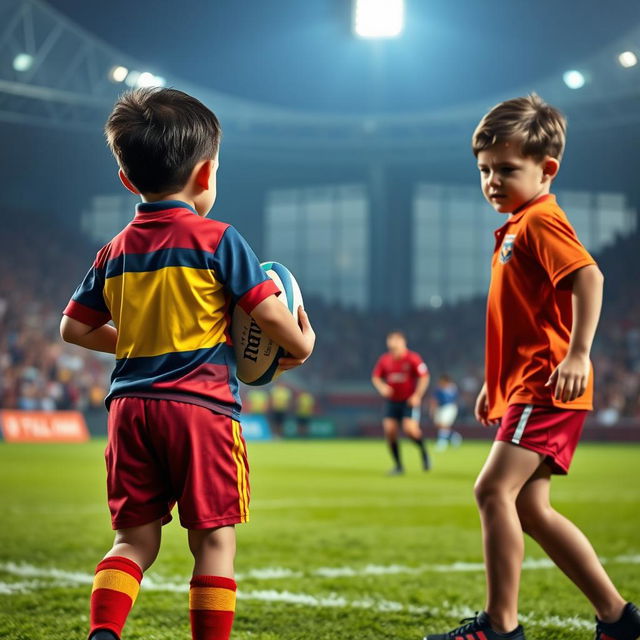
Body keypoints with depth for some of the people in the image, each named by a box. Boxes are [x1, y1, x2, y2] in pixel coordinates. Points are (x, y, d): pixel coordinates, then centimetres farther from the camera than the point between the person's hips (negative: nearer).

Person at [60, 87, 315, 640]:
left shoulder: (116, 250, 10)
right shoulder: (216, 239, -6)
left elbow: (75, 328, 14)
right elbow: (268, 312, -8)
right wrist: (300, 345, 11)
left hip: (130, 406, 5)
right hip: (201, 407, -5)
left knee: (134, 538, 11)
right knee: (214, 539, 3)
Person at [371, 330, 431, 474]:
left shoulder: (413, 358, -11)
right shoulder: (384, 360, 0)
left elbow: (424, 377, -8)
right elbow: (375, 377, 10)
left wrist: (417, 395, -14)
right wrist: (382, 387, -10)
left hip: (410, 401, -4)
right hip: (392, 401, 4)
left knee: (410, 429, -20)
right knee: (389, 430, -8)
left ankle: (424, 453, 11)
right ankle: (398, 465, 6)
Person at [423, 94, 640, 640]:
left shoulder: (541, 222, -10)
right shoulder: (517, 227, 20)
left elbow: (588, 277, -26)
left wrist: (579, 353, -34)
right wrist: (494, 383, 27)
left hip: (545, 386, -11)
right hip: (525, 386, 11)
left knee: (494, 490, -17)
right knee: (530, 507, 8)